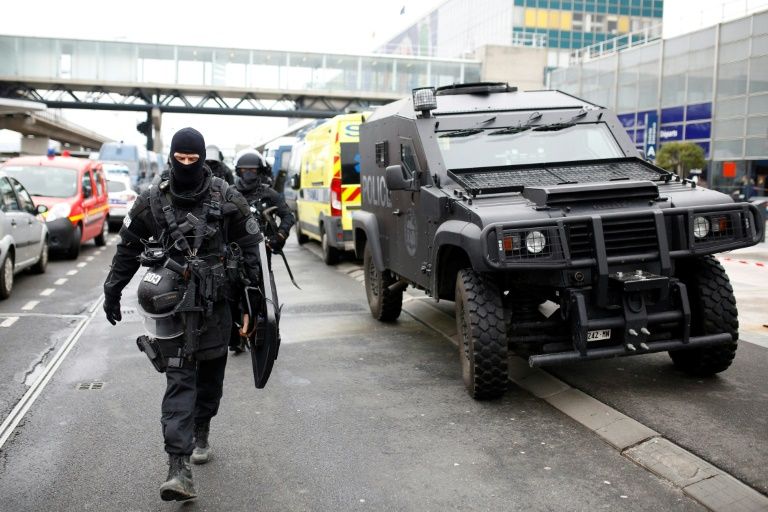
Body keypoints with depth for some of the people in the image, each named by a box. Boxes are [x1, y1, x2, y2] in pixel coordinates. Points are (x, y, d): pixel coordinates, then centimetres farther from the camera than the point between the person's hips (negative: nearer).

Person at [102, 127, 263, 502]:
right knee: (179, 379, -7)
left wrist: (256, 286, 3)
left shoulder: (225, 198, -2)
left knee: (210, 373, 14)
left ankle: (201, 433, 39)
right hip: (172, 305, -1)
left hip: (214, 303, 1)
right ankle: (179, 468, -10)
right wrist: (112, 291, 14)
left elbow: (248, 241, 6)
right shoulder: (152, 201, 0)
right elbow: (128, 248, 11)